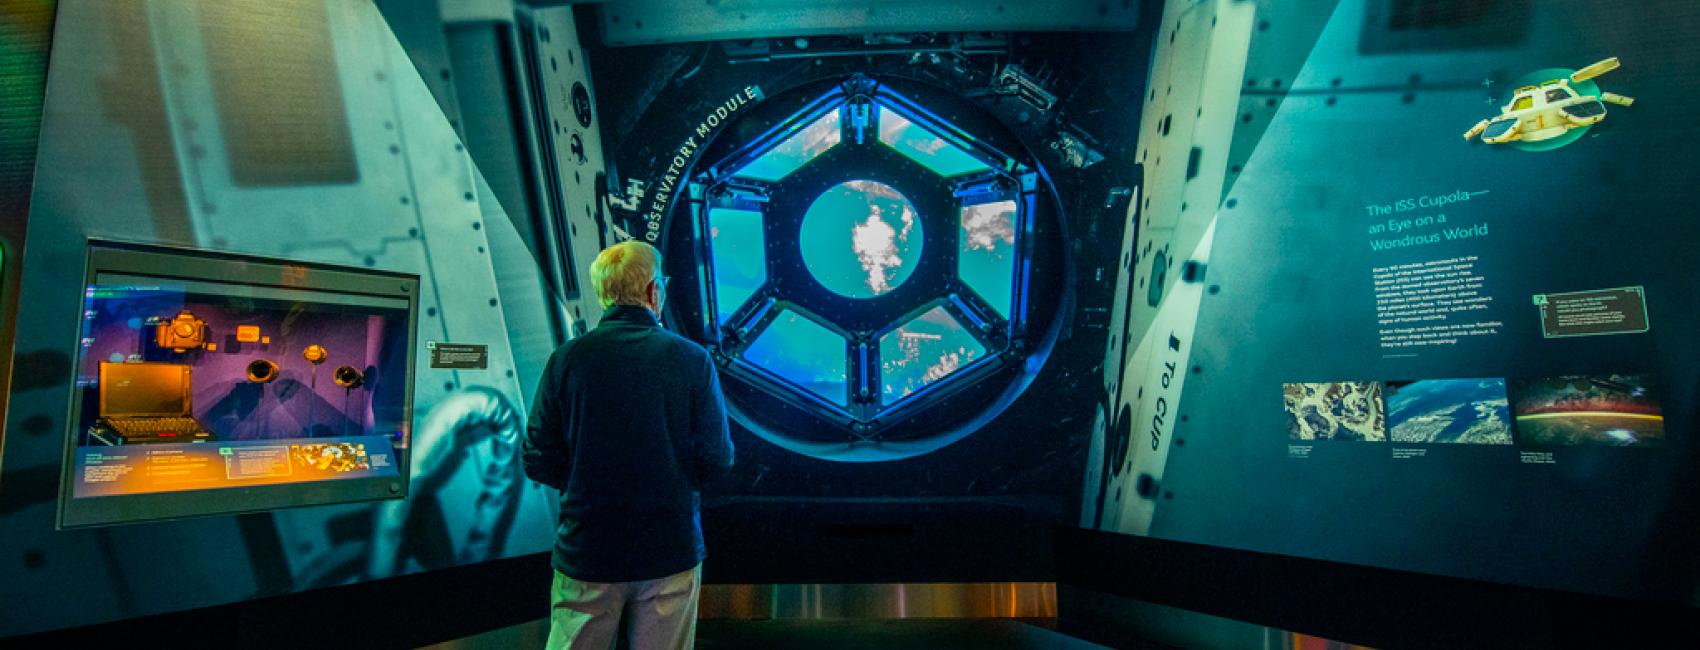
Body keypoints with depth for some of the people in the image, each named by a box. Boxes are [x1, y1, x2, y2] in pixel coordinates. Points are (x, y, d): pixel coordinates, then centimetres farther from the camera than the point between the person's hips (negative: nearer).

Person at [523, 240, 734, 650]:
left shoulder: (567, 359, -8)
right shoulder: (692, 360, -10)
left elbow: (538, 462, -5)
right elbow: (717, 459, -10)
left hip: (587, 553, 1)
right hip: (671, 552, 0)